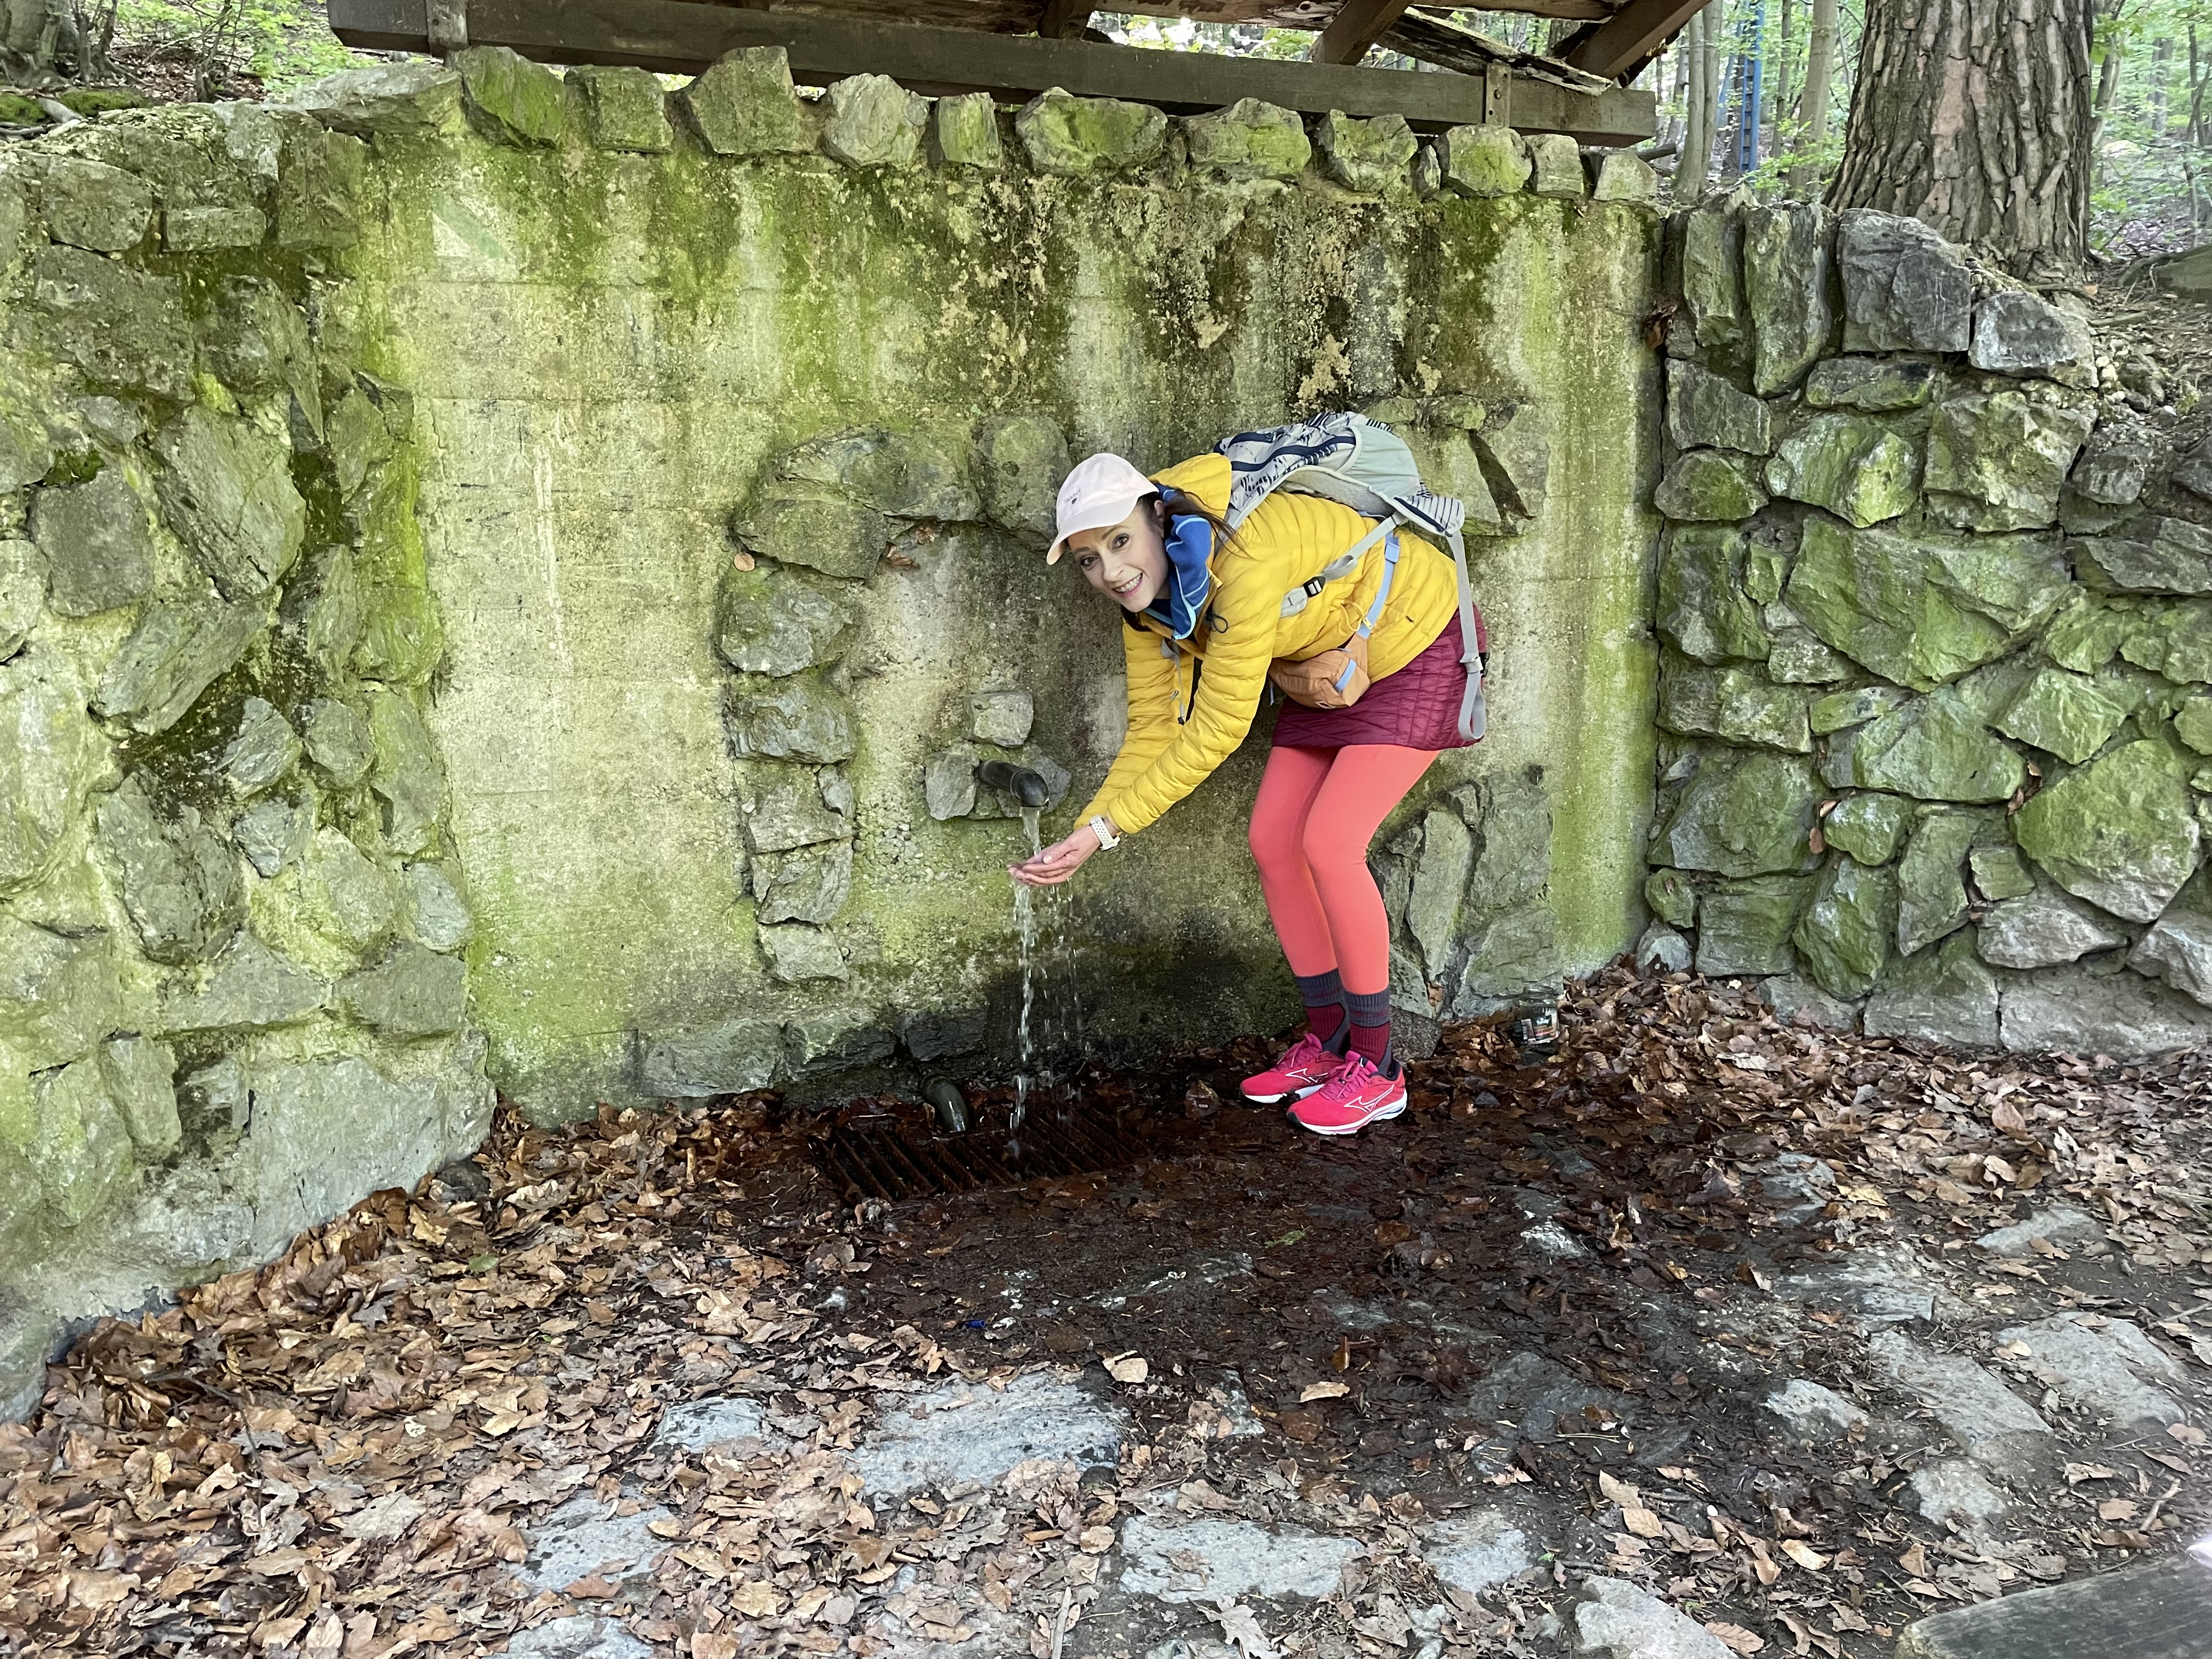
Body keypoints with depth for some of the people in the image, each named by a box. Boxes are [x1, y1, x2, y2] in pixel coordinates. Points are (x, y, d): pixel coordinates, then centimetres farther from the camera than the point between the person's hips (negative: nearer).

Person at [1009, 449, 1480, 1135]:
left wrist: (1107, 828, -32)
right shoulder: (1147, 595, -10)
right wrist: (1082, 833, -20)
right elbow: (1153, 729, -9)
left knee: (1328, 844, -17)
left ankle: (1376, 1069, -1)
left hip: (1416, 649, -8)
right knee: (1272, 842, 0)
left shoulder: (1244, 561, -36)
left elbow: (1216, 730, -33)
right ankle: (1327, 1043, 17)